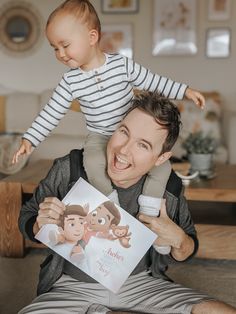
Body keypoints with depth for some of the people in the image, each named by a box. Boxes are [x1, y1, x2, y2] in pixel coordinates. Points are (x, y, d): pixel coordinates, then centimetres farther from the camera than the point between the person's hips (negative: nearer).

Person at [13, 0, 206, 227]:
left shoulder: (122, 64, -8)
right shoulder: (71, 81, -6)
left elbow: (152, 81, 1)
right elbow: (51, 113, -1)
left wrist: (185, 91, -1)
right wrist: (29, 139, -8)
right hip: (99, 136, -1)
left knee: (163, 162, -16)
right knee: (94, 164, -33)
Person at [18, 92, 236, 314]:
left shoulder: (170, 189, -10)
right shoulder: (69, 170, -15)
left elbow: (186, 252, 6)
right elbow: (27, 218, 0)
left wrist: (177, 239, -17)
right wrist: (41, 224, -23)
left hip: (142, 283, 2)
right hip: (74, 287, -1)